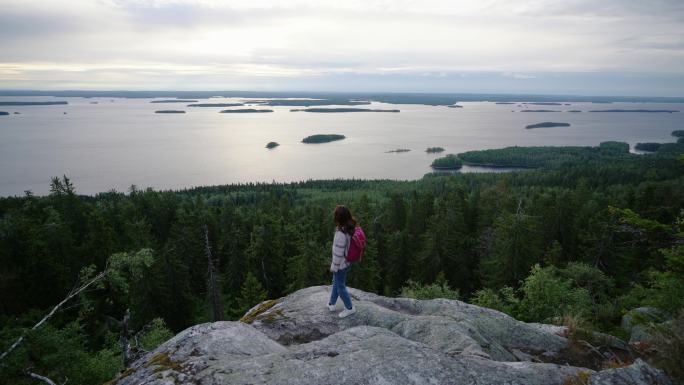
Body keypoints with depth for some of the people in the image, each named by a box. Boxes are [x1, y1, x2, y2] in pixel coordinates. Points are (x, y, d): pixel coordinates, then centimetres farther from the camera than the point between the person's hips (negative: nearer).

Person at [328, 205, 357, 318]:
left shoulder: (340, 234, -34)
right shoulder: (350, 228, -9)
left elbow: (338, 254, -26)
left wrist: (333, 267, -11)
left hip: (341, 265, -8)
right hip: (347, 262, 8)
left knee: (340, 286, 14)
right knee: (336, 283, 26)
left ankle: (350, 308, 30)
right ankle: (331, 304, 43)